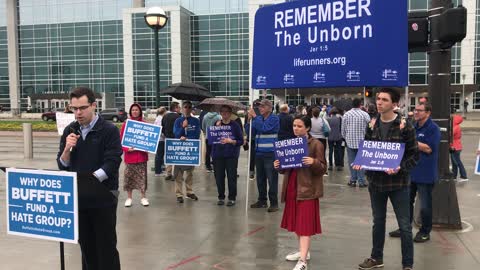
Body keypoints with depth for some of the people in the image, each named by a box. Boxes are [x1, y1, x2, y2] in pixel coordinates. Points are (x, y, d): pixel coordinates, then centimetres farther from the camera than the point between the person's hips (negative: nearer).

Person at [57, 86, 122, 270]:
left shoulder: (109, 130, -8)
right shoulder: (70, 131, 6)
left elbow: (112, 164, -16)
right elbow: (62, 166, 6)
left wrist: (89, 180, -26)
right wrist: (67, 149, -13)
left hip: (103, 196, -5)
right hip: (78, 195, 5)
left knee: (106, 246, 3)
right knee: (86, 244, 15)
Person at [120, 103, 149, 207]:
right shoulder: (126, 124, 1)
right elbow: (121, 139, 1)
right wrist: (127, 149, -14)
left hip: (142, 154, 0)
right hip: (129, 154, 0)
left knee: (142, 176, 5)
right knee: (128, 176, 6)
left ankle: (143, 197, 16)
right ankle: (129, 198, 19)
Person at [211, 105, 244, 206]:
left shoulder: (235, 125, 0)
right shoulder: (216, 124, 7)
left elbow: (241, 141, 0)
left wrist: (231, 141, -16)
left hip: (231, 155, -2)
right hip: (218, 155, 2)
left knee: (231, 177, 0)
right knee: (219, 177, 5)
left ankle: (232, 198, 13)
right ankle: (221, 197, 20)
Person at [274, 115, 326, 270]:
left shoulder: (316, 144, -7)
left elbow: (323, 169, -9)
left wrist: (313, 162, -28)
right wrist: (279, 166, -4)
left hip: (307, 189, -7)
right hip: (292, 188, 7)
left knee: (305, 223, -7)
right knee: (296, 221, 14)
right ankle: (303, 251, 30)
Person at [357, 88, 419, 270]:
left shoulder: (405, 127, -10)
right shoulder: (372, 125, 4)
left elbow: (414, 155, -8)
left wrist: (400, 168, -24)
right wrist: (360, 163, -7)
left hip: (398, 182, -4)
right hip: (376, 181, 5)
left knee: (404, 225, 5)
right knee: (378, 221, 17)